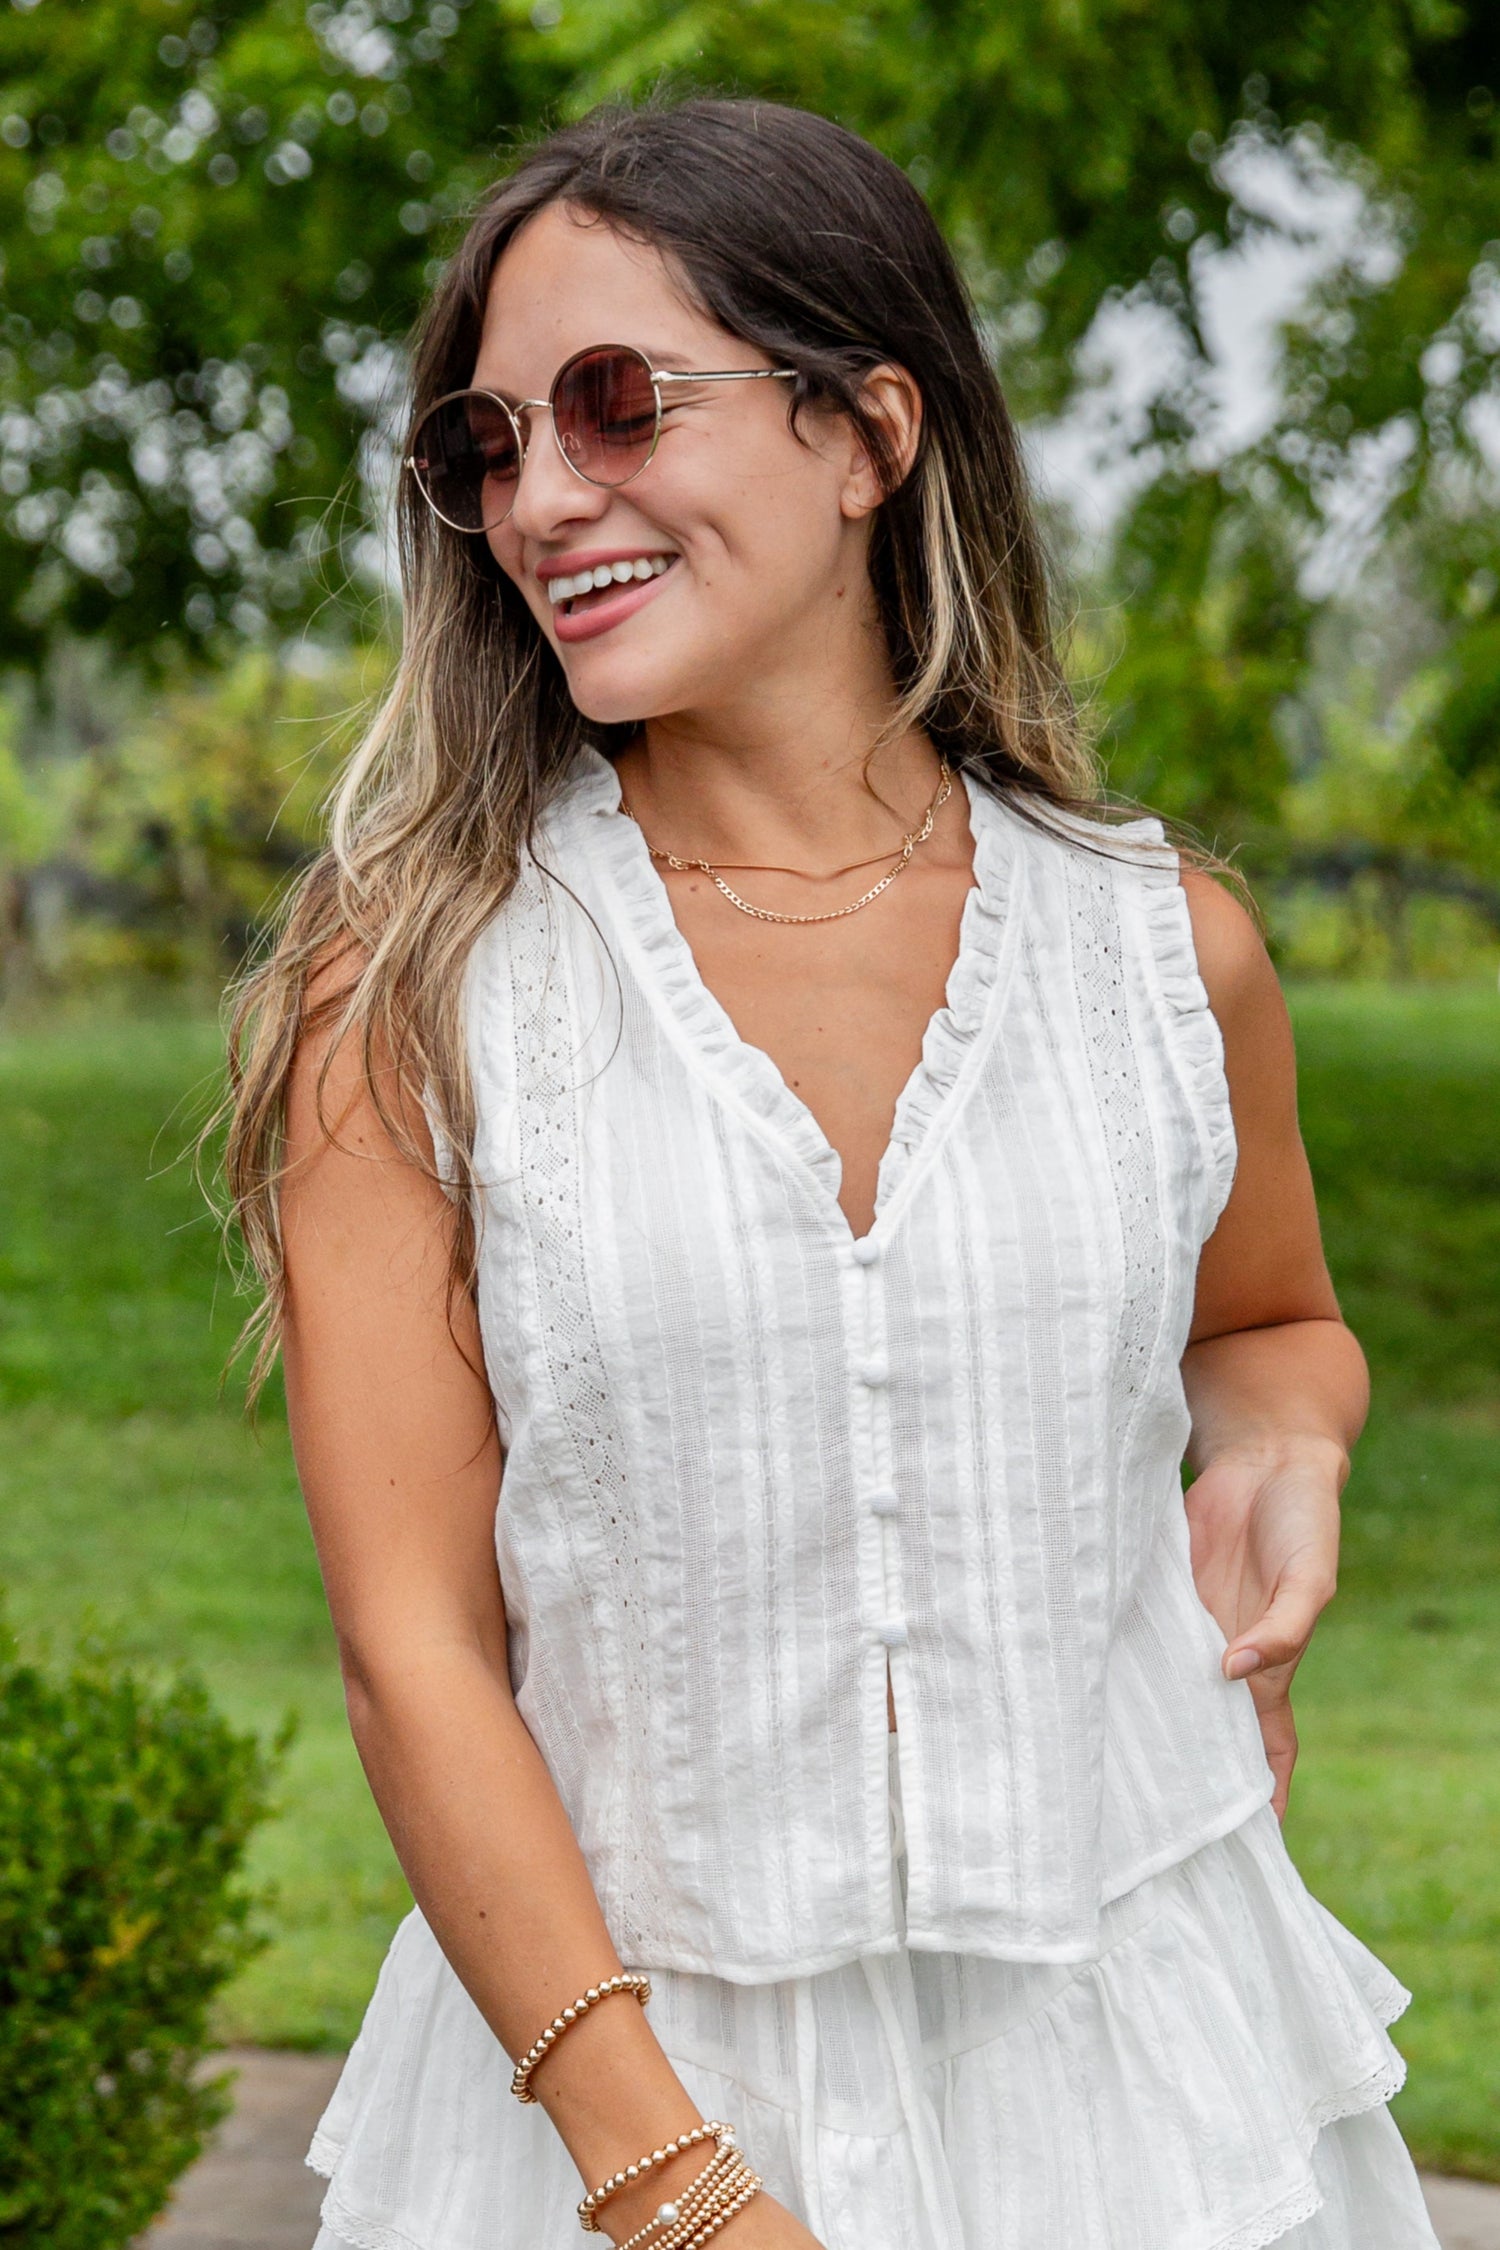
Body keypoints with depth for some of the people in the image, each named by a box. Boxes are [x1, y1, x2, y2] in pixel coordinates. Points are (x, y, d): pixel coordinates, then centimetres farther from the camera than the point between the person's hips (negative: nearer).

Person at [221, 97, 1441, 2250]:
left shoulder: (1165, 947, -1)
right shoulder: (415, 991, -8)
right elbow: (414, 1644, -10)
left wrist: (1282, 1448, -4)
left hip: (1126, 2047, 2)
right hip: (608, 2064, -2)